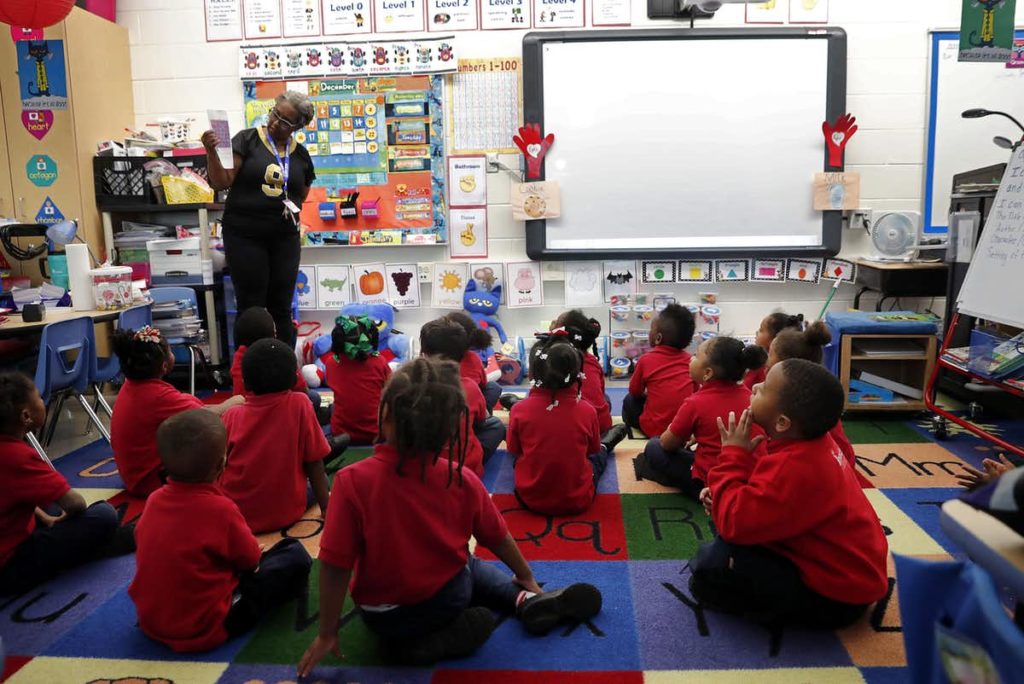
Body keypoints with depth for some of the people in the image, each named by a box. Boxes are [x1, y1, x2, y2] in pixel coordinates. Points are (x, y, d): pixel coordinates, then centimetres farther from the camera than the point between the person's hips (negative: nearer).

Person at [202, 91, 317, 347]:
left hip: (285, 238, 4)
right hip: (244, 234, -3)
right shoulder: (247, 139, -4)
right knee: (251, 309, 0)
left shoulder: (301, 155, 8)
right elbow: (221, 183, -9)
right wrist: (212, 152, -23)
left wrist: (292, 207, 3)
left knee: (281, 309, 9)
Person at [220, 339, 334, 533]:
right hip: (286, 514, -1)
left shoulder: (232, 417, -8)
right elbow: (315, 464, -6)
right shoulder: (299, 405, -11)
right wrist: (325, 507, 3)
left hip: (236, 516, 1)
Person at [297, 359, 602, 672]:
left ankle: (426, 643, 7)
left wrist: (327, 634, -5)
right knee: (473, 568, 32)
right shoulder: (462, 479, -18)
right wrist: (526, 576, 17)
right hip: (450, 599, 0)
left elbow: (335, 565, -21)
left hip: (384, 616, 0)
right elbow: (498, 538, -2)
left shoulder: (353, 480, -26)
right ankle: (526, 600, 9)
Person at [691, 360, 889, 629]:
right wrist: (724, 495, -6)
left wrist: (734, 456, -21)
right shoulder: (810, 443, -2)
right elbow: (771, 492, 13)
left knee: (709, 567, -21)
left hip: (836, 595, -9)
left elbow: (733, 523, -33)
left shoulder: (794, 468, -34)